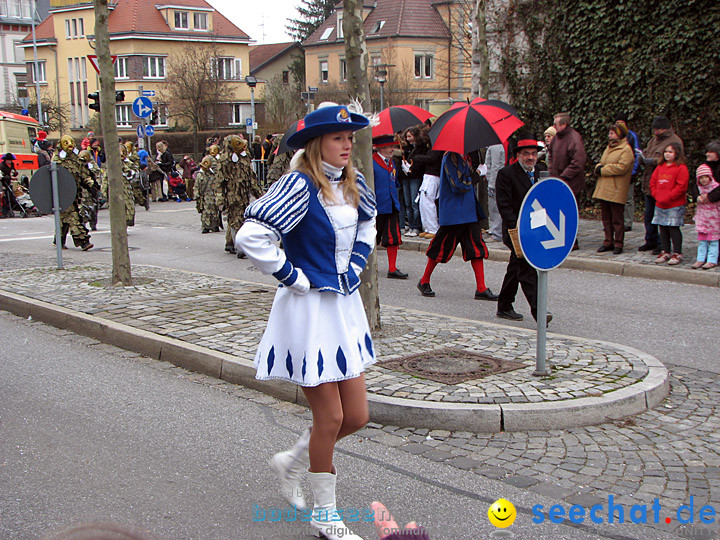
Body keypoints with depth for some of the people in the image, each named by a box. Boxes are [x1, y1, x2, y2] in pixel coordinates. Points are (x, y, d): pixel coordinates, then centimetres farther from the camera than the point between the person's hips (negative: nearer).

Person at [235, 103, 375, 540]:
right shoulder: (300, 185, -17)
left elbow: (368, 222, 29)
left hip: (347, 306, 8)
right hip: (309, 310, -7)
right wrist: (293, 277, -17)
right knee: (330, 417, 1)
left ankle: (292, 462, 35)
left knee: (356, 415, 9)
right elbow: (252, 236, -25)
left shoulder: (353, 184, 6)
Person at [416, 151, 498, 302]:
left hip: (469, 211, 9)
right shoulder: (451, 158, -15)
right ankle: (424, 282, 21)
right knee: (441, 248, 3)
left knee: (477, 248, 2)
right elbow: (458, 186, -20)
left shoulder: (463, 157, 13)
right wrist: (471, 182, -5)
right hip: (453, 214, -8)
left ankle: (481, 289, 3)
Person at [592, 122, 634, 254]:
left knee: (617, 219, -2)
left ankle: (618, 244, 5)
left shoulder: (626, 149, -9)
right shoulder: (609, 148, 19)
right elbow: (601, 163, 21)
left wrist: (603, 170, -13)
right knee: (606, 218, 11)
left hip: (616, 191, -8)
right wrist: (599, 167, -4)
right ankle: (608, 242, 19)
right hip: (604, 189, 8)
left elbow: (621, 167, -20)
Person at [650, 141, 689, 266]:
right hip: (660, 205, 7)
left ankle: (677, 254, 2)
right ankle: (666, 252, 20)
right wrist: (657, 195, -2)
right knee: (663, 228, 10)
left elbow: (681, 187, -14)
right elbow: (652, 183, 14)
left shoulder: (681, 168, -8)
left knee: (673, 228, -5)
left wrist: (667, 198, -15)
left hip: (674, 205, -6)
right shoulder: (660, 167, 12)